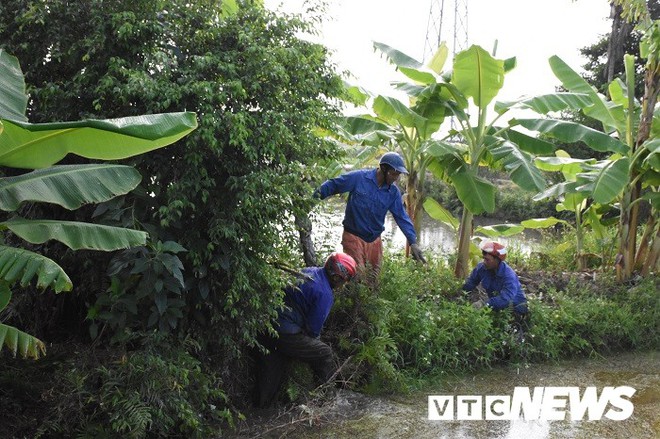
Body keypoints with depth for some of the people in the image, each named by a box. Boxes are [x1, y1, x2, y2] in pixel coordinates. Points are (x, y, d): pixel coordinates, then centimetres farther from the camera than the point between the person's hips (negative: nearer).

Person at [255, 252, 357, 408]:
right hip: (285, 333, -9)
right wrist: (315, 340, 13)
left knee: (272, 367, 21)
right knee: (324, 353, 5)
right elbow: (314, 327, -9)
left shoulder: (310, 271, 11)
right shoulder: (325, 294, -15)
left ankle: (262, 403, 31)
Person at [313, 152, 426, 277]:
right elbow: (333, 184, -5)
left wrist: (413, 242, -7)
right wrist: (318, 194, -19)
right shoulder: (358, 177, -14)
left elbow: (402, 217, 0)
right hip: (354, 237, -5)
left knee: (374, 278, 15)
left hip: (375, 240, 5)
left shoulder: (393, 192, -2)